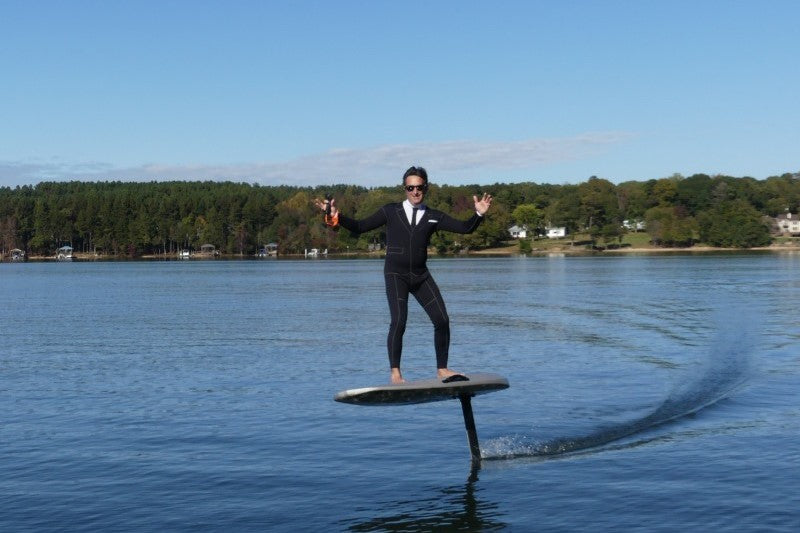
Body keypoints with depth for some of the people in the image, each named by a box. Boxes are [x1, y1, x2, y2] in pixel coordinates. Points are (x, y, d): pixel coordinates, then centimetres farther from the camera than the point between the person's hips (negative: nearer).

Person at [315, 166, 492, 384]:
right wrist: (335, 217, -7)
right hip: (396, 274, -3)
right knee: (398, 321, -18)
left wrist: (479, 214, -15)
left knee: (442, 320, -3)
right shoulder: (391, 211, 4)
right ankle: (395, 373, -10)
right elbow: (360, 227, 5)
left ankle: (442, 369, 11)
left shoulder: (433, 217, 8)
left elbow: (465, 228, 3)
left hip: (421, 274, 3)